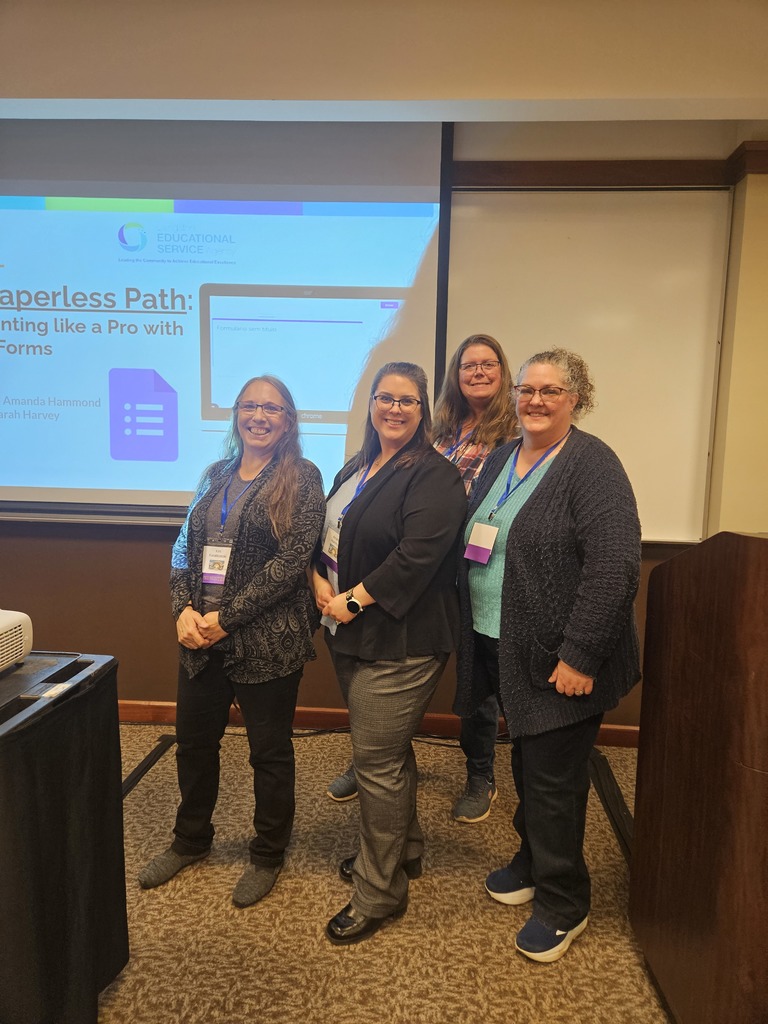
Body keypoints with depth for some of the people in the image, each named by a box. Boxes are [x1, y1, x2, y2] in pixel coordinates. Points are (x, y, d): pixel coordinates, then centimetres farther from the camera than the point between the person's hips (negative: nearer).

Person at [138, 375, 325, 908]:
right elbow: (185, 548, 9)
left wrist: (227, 617, -17)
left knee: (269, 750, 11)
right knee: (194, 740, 19)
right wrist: (184, 609, -8)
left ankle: (268, 856, 34)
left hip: (267, 640, -6)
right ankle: (190, 841, 44)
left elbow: (294, 558, -16)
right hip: (201, 638, 6)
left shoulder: (301, 478, -8)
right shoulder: (216, 476, 10)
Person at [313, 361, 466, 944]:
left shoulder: (435, 476, -13)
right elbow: (326, 535, 15)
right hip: (351, 634, 8)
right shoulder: (355, 470, 14)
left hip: (401, 642, -8)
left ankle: (381, 892, 21)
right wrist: (320, 581, -4)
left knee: (377, 762, 1)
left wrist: (353, 599, -18)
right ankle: (404, 850, 42)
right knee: (390, 751, 22)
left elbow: (417, 554, -22)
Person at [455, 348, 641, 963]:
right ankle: (533, 862, 43)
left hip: (558, 660, -7)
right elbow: (477, 548, 17)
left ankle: (563, 905, 27)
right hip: (503, 649, 7)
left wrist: (579, 655, -22)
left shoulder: (591, 465, -14)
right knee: (527, 765, 21)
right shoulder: (500, 460, 10)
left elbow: (615, 565, -22)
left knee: (553, 779, 6)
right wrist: (473, 631, 12)